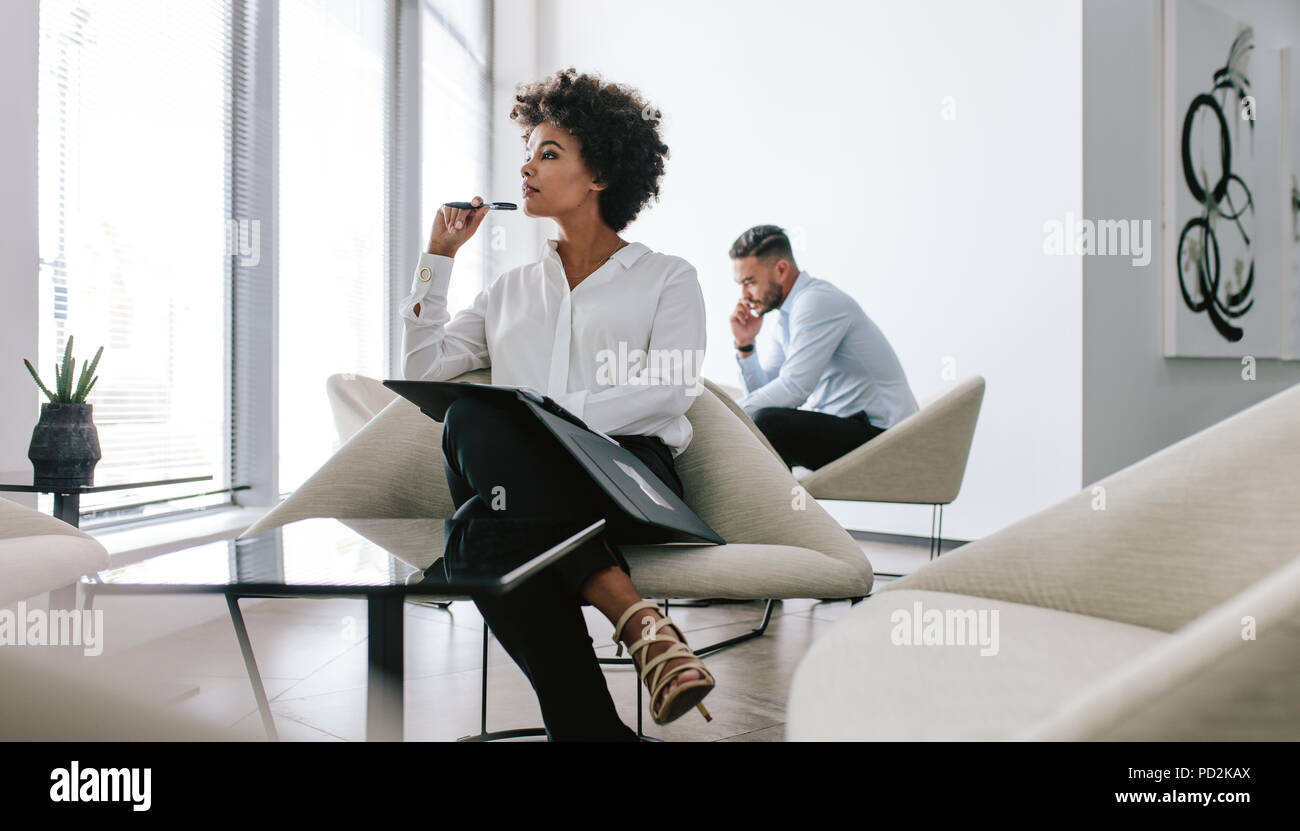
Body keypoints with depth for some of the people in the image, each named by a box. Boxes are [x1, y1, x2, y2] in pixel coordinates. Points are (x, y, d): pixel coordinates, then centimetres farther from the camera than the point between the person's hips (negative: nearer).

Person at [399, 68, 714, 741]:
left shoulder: (667, 278, 16)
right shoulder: (511, 289, 29)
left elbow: (667, 390, -3)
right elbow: (421, 369, 23)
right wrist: (438, 256, 21)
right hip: (519, 483, 3)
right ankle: (634, 615, -40)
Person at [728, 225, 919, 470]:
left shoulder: (817, 302, -16)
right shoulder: (785, 314, 13)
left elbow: (794, 388, -23)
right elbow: (763, 390, 12)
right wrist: (744, 344, -1)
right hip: (838, 423, 9)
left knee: (765, 422, -28)